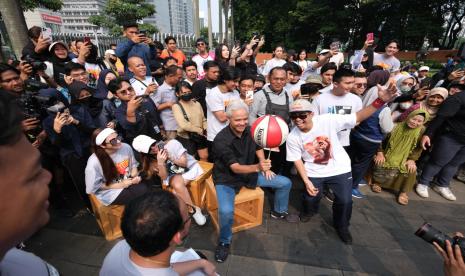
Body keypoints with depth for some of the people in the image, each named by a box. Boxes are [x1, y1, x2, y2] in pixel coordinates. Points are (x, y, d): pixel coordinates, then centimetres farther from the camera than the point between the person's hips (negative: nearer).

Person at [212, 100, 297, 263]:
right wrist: (258, 167, -48)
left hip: (249, 173, 6)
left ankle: (278, 212, 33)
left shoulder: (250, 130, -8)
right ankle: (224, 242, 2)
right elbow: (234, 168, -32)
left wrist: (264, 165, -3)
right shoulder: (221, 140, -27)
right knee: (226, 211, -33)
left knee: (286, 183, 4)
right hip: (227, 179, -5)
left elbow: (258, 148, 12)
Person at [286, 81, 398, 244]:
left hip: (340, 168, 0)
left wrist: (380, 101, -36)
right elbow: (297, 160, -9)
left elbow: (358, 117, -23)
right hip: (314, 172, 1)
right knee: (311, 197, 11)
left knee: (345, 200, 5)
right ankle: (309, 210, 51)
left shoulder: (327, 120, -23)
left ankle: (341, 227, 36)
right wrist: (306, 181, -12)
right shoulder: (292, 138, -17)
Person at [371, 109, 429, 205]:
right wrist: (380, 152, -13)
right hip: (388, 155, -1)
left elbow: (418, 149, 0)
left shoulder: (421, 132, -3)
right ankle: (377, 181, -5)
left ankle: (404, 192, -11)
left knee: (411, 169, -28)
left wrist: (412, 159, -16)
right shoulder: (397, 126, -7)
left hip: (405, 158, 1)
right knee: (379, 163, -30)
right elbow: (383, 140, -2)